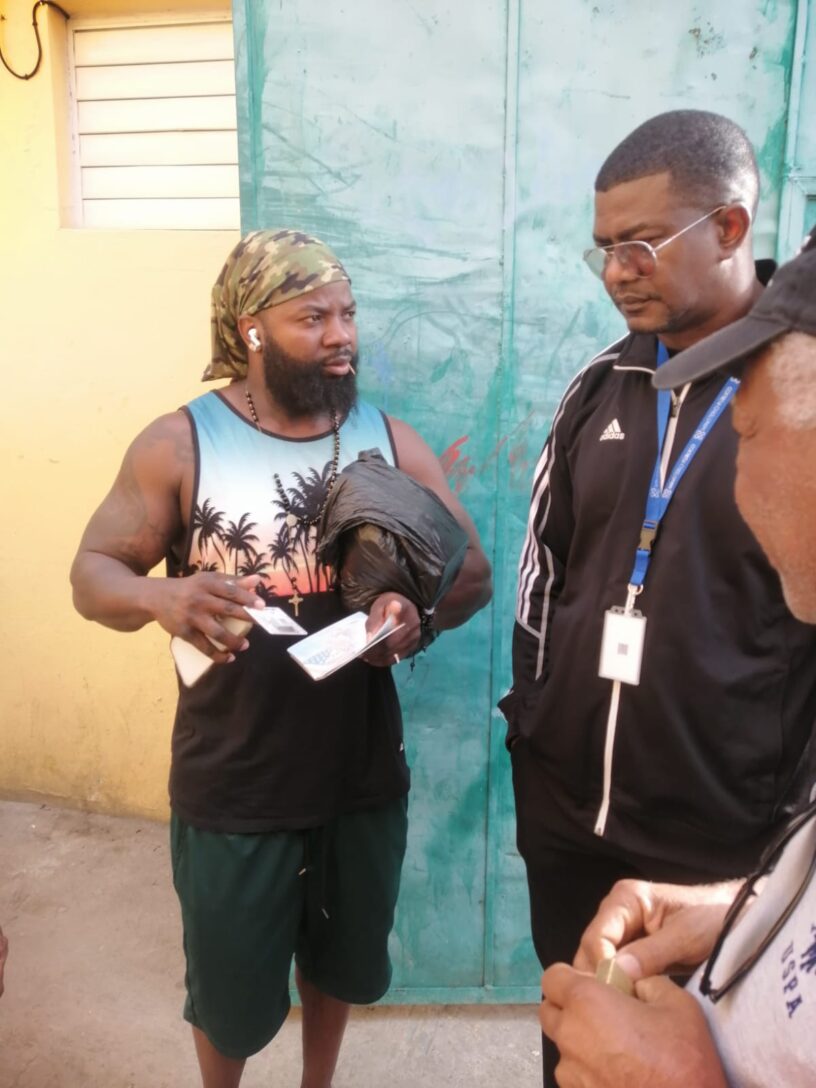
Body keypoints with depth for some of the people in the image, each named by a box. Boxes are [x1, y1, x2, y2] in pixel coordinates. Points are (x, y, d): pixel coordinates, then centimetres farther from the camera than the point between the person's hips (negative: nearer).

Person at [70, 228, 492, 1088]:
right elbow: (91, 575, -8)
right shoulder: (179, 444, -9)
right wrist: (164, 599, -31)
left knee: (340, 963, 26)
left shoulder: (391, 442, -2)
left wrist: (421, 612, -25)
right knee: (230, 988, 19)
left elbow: (473, 570, -1)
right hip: (230, 786, -2)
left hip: (363, 777, 3)